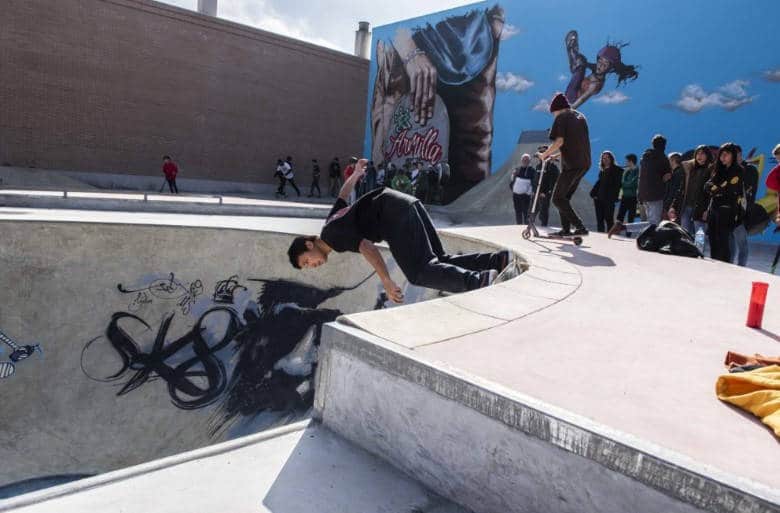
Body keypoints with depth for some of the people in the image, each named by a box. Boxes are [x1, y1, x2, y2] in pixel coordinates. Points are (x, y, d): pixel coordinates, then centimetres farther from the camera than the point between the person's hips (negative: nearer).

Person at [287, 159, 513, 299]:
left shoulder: (332, 233, -7)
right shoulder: (332, 220, 21)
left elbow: (367, 247, -20)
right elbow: (344, 194, 35)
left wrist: (386, 282, -22)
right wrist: (356, 173, 52)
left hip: (395, 213, -9)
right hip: (406, 204, 9)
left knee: (419, 272, -17)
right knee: (439, 261, 4)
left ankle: (478, 281, -33)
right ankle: (499, 259, -7)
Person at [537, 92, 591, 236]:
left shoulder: (562, 117, -4)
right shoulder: (580, 117, 20)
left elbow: (559, 141, -17)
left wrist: (544, 154, -5)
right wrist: (557, 155, 29)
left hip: (572, 164, -8)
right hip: (584, 163, 9)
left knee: (558, 199, -5)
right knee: (565, 197, 16)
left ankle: (580, 227, -12)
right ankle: (566, 229, 14)